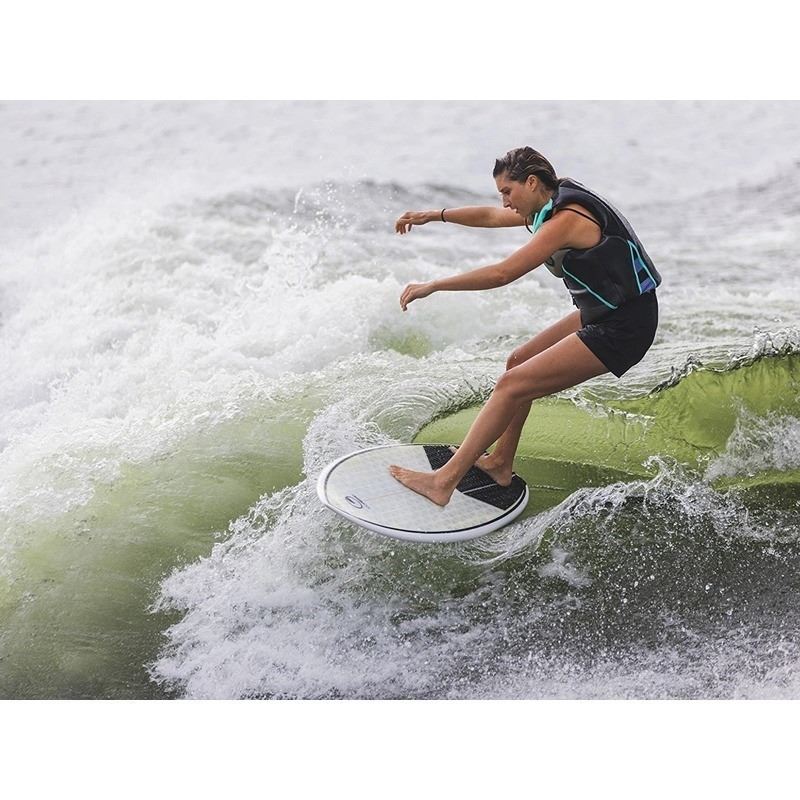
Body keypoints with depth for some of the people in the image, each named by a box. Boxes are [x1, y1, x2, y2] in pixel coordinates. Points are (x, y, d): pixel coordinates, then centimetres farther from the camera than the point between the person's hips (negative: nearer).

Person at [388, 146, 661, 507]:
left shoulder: (566, 219, -20)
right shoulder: (557, 204, 9)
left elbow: (502, 273, -24)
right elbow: (490, 216, 21)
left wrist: (432, 286, -17)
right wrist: (434, 215, 20)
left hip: (622, 328, -10)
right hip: (602, 314, 10)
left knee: (512, 386, -12)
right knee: (519, 362, 17)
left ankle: (444, 481, -9)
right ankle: (500, 462, 27)